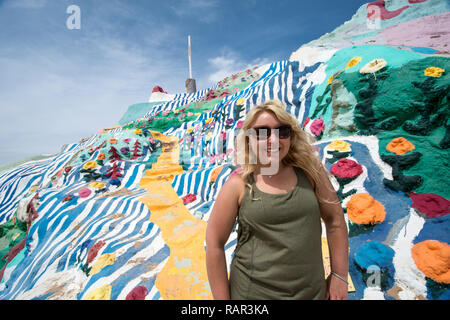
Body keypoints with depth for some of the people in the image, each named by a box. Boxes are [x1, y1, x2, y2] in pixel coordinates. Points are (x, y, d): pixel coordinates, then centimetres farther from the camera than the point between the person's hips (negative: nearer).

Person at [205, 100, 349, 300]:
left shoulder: (308, 173, -7)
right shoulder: (238, 184, -13)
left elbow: (335, 220, 3)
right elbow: (215, 243, -9)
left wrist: (339, 276, 3)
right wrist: (222, 298, -6)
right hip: (253, 293, -2)